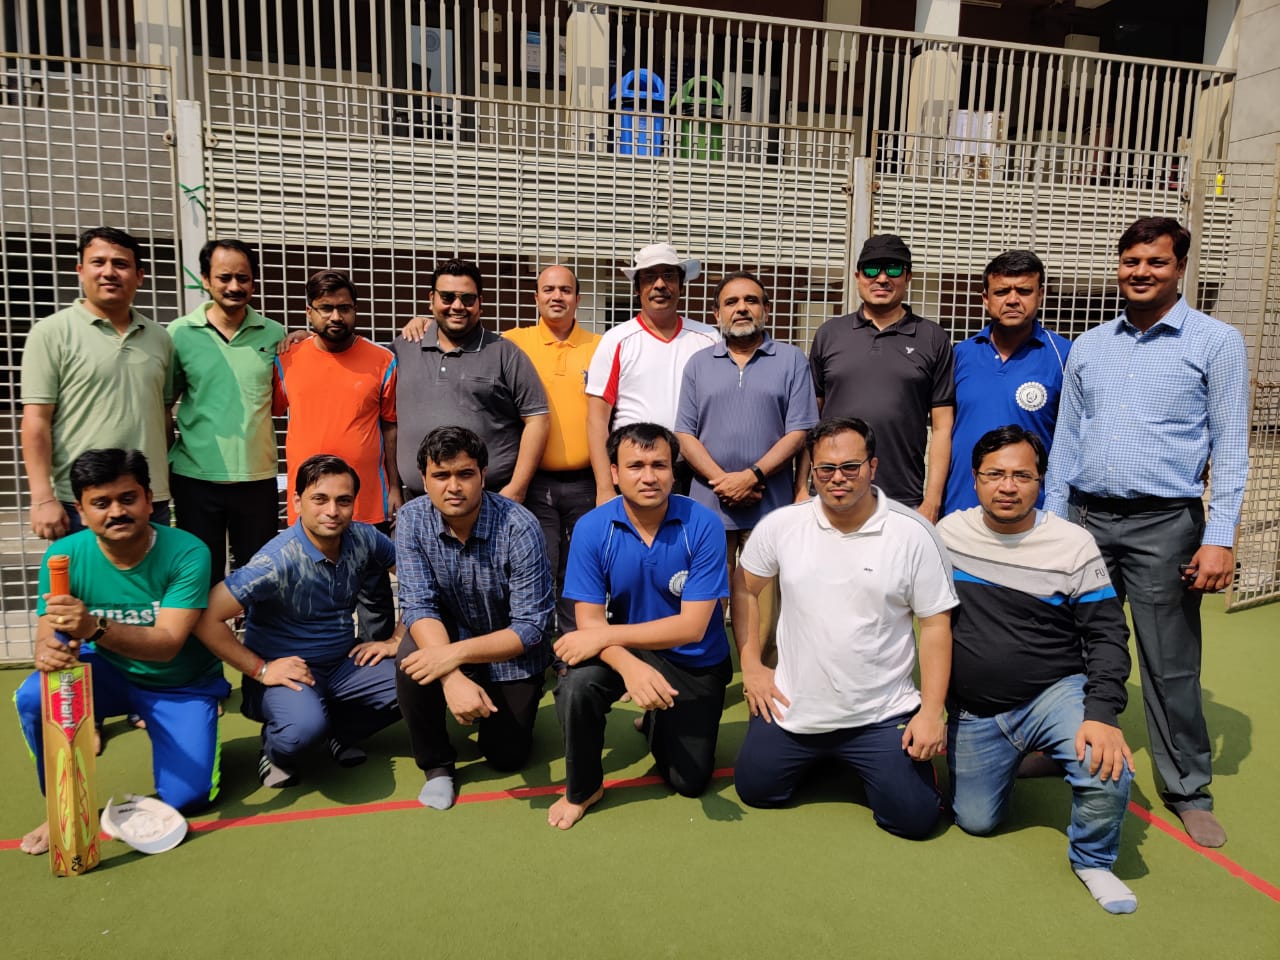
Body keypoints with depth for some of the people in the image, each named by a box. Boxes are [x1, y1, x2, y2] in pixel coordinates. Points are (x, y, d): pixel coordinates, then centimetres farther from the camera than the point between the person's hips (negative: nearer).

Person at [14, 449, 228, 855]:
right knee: (33, 697, -28)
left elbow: (167, 643, -31)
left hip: (181, 684, -2)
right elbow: (46, 635, -15)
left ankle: (153, 726, 21)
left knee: (186, 797, -14)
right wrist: (48, 652, -41)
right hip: (109, 673, 2)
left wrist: (95, 629, -49)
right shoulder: (65, 555, -16)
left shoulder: (187, 553, -25)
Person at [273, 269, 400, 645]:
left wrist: (395, 488, 1)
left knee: (373, 593, 9)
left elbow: (391, 428, 3)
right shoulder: (286, 360, 3)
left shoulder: (382, 361, 0)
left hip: (368, 503, -1)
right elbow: (269, 411, 15)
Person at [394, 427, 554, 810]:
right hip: (448, 631, 2)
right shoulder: (412, 520, -19)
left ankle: (517, 707, 35)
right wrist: (453, 678, -39)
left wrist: (456, 654, -41)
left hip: (511, 649, -1)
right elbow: (418, 605, -23)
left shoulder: (519, 528, -29)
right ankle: (436, 763, -3)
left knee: (507, 756, 0)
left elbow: (531, 628, -28)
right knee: (412, 663, -30)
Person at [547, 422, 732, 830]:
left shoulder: (702, 526, -22)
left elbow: (692, 626, -23)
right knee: (575, 685, -31)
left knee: (691, 781, 3)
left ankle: (655, 724, 37)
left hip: (695, 663, 0)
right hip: (625, 648, 1)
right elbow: (589, 621, -18)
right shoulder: (592, 528, -17)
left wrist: (605, 635, -28)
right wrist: (629, 665, -39)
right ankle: (582, 788, -2)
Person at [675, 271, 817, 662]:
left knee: (767, 611, 1)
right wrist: (722, 480, -8)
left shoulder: (791, 360, 6)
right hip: (708, 505, 2)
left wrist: (752, 476, -12)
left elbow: (799, 432, -1)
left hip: (771, 506, -2)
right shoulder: (698, 364, 12)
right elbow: (685, 434, 6)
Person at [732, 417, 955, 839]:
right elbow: (745, 590, 8)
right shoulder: (780, 525, -7)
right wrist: (751, 666, 2)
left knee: (914, 818, -5)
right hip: (793, 709, 2)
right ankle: (816, 756, 38)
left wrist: (932, 712, -9)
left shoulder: (914, 533, -11)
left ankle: (867, 764, 27)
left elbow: (935, 624, -6)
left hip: (883, 715, -2)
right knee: (754, 791, 11)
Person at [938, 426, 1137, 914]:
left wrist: (1103, 713, -22)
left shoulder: (1073, 544, -10)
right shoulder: (948, 533, -4)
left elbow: (1107, 634, -8)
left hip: (1056, 692, -2)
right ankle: (1008, 759, 40)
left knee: (1107, 768, -30)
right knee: (975, 820, 7)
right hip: (973, 710, 3)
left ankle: (1092, 859, 2)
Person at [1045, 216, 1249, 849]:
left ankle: (1188, 790, 18)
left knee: (1170, 665, 3)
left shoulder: (1216, 343, 0)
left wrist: (1220, 539, -10)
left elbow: (1230, 447, -3)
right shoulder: (1088, 347, 11)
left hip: (1164, 523, -3)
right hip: (1087, 517, 4)